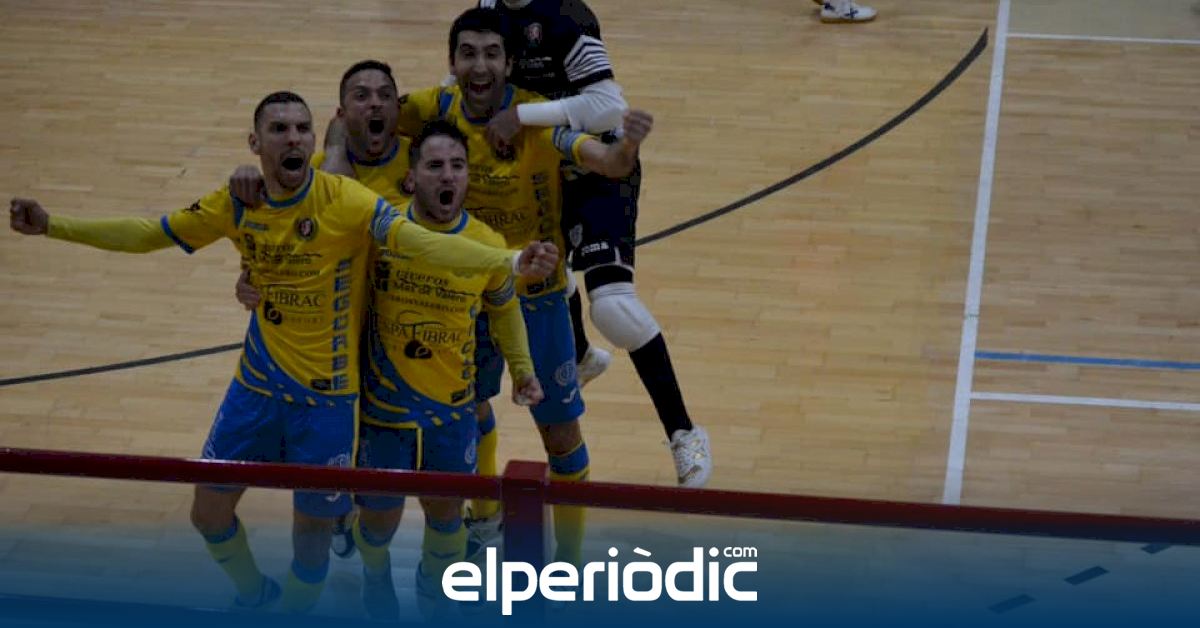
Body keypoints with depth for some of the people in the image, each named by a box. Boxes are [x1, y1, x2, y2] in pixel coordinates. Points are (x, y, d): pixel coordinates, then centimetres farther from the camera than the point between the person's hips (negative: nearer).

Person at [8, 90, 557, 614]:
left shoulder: (346, 201, -20)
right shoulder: (237, 203, -6)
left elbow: (421, 241, -34)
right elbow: (147, 234, 5)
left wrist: (511, 262, -50)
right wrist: (51, 226, 0)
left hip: (325, 396, -4)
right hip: (257, 382, 4)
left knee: (312, 533, 6)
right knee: (209, 513, 12)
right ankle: (255, 595, 43)